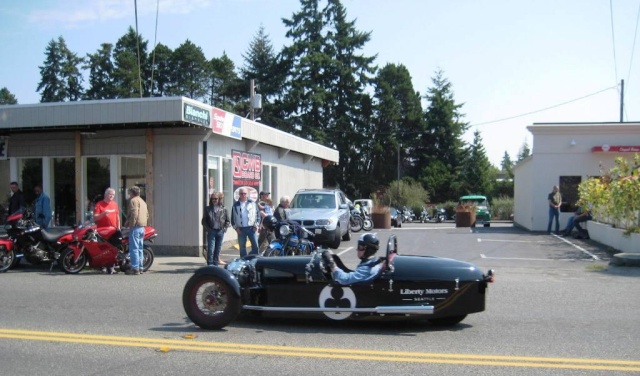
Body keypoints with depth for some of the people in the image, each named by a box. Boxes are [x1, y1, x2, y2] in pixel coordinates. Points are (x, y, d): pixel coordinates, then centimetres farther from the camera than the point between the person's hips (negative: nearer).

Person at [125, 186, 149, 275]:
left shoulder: (133, 200, -8)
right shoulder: (143, 201, 20)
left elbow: (134, 214, -20)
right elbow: (147, 215, 21)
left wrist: (130, 224, -15)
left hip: (136, 227, -9)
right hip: (142, 227, 9)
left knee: (134, 248, -8)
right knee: (140, 248, 13)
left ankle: (135, 269, -10)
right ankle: (140, 268, 15)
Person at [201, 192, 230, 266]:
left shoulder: (223, 209, 6)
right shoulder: (208, 209, 4)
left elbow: (227, 220, 12)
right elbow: (203, 221, 6)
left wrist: (224, 229, 1)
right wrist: (208, 229, -4)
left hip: (220, 232, 2)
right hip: (211, 232, -2)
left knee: (217, 249, 7)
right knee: (211, 249, -8)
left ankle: (215, 264, 16)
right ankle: (210, 264, -5)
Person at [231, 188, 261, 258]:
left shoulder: (253, 203, 6)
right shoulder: (235, 205, 8)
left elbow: (258, 214, 5)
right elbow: (232, 217, 10)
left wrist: (257, 224, -4)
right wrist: (235, 227, 1)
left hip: (252, 228, -1)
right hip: (241, 229, 1)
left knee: (255, 245, -5)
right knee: (242, 247, 6)